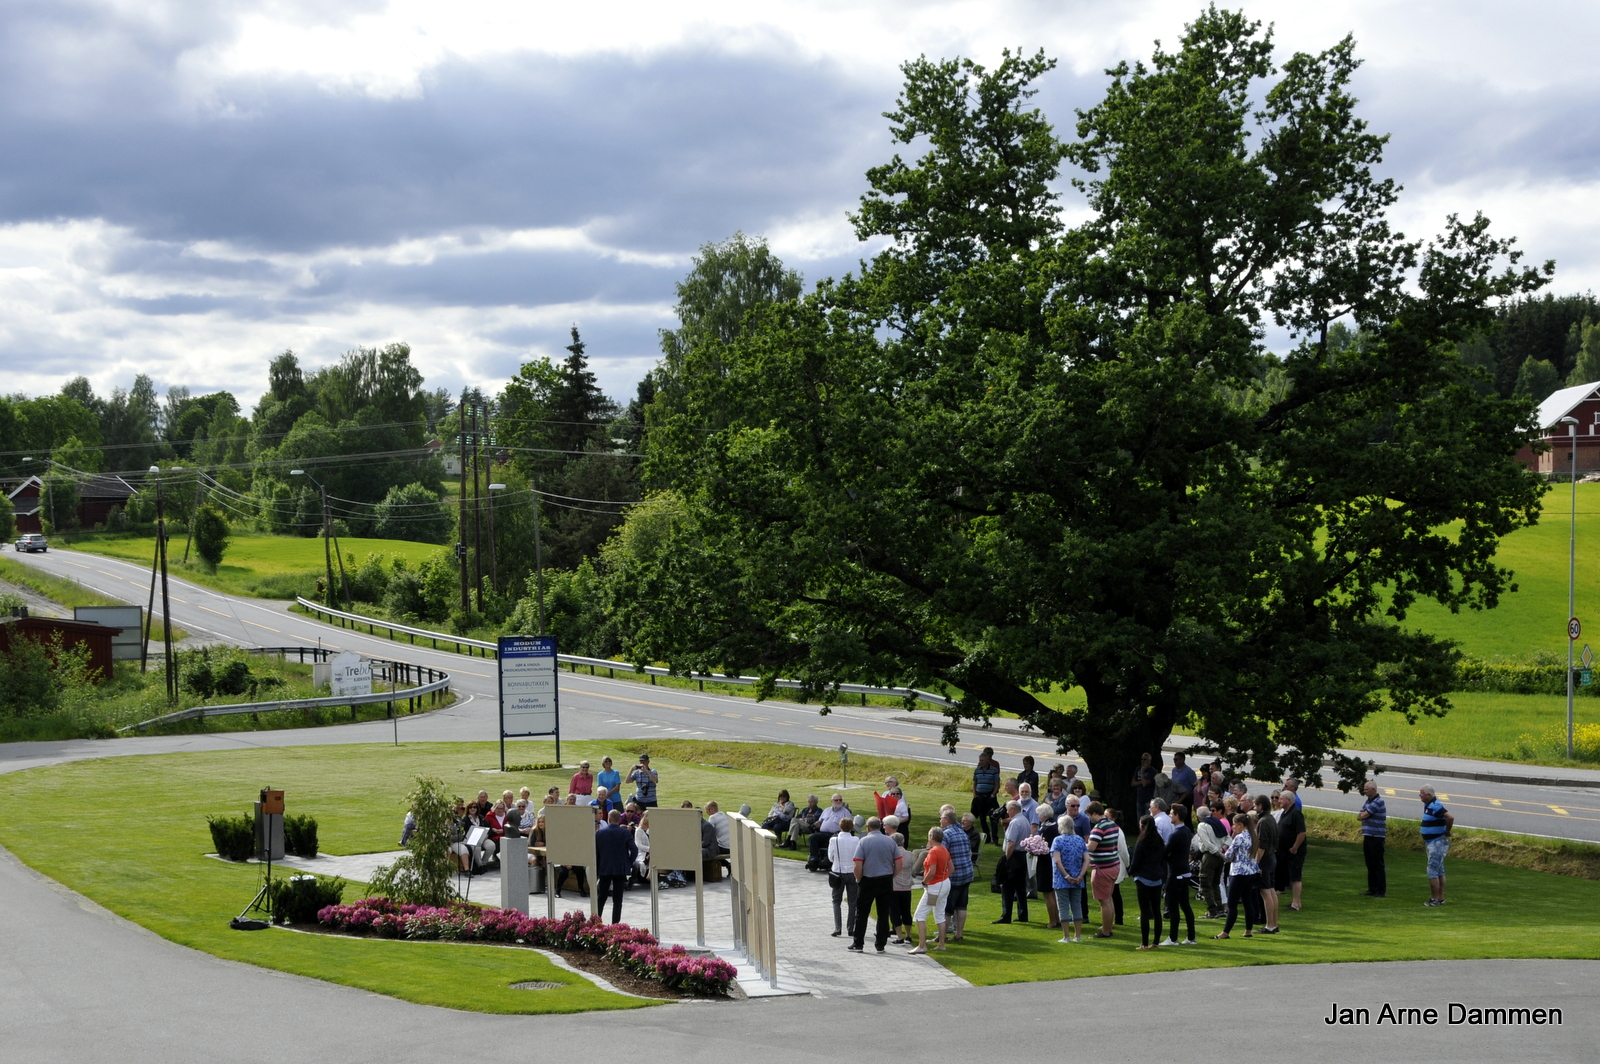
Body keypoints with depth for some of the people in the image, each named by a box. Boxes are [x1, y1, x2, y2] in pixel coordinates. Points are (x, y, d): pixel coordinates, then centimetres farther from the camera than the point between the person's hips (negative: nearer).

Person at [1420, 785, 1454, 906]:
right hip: (1431, 843, 11)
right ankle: (1441, 898, 18)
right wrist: (1425, 841, 22)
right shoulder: (1428, 805, 11)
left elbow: (1451, 817, -33)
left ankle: (1435, 899, -7)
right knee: (1439, 871, 13)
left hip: (1437, 843, -11)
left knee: (1432, 871, -9)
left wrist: (1447, 832, -20)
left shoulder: (1435, 806, -21)